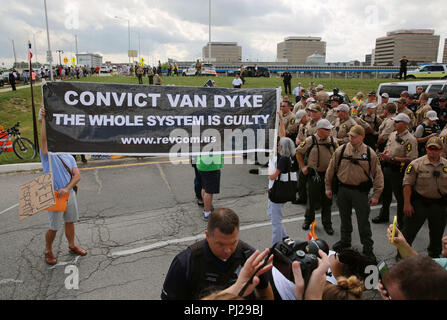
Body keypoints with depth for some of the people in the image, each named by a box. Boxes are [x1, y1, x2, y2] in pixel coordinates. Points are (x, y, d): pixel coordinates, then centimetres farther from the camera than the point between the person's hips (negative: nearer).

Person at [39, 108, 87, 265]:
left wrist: (66, 189, -18)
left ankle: (72, 246, 36)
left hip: (69, 194, 5)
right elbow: (43, 139, -24)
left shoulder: (69, 157, 8)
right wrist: (43, 120, -33)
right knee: (54, 227, 3)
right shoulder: (47, 156, -5)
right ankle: (48, 251, 24)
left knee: (70, 221, 17)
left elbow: (77, 175, -2)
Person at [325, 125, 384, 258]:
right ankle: (345, 240, 37)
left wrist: (376, 195, -4)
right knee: (344, 217, 17)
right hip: (343, 189, 2)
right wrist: (328, 187, 8)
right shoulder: (340, 150, -3)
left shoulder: (369, 153, -6)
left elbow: (377, 174, -2)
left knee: (363, 220, 3)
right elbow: (331, 169, 6)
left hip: (360, 191, -2)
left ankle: (367, 247, 19)